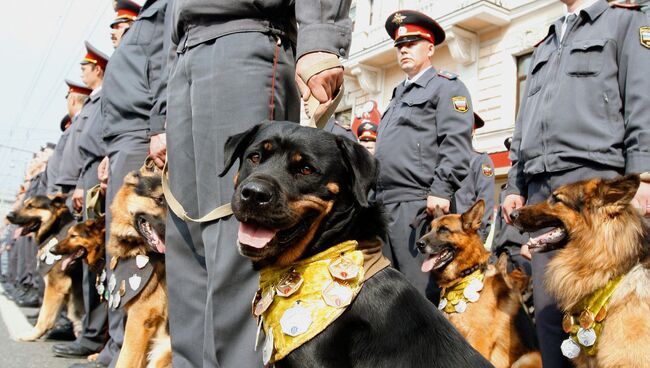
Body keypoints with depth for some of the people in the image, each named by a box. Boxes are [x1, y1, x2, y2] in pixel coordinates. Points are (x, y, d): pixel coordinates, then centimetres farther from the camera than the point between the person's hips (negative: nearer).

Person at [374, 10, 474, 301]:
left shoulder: (446, 86, 4)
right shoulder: (398, 95, 28)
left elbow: (456, 144, -11)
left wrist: (441, 190, -21)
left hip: (418, 204, -8)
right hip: (385, 204, 8)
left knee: (421, 293, -8)